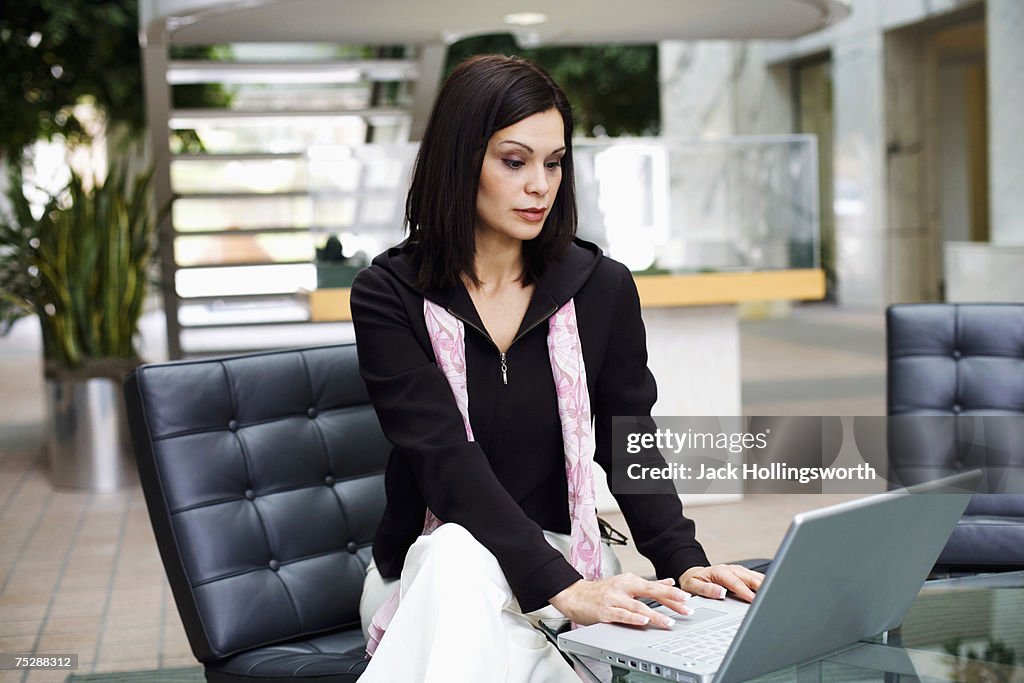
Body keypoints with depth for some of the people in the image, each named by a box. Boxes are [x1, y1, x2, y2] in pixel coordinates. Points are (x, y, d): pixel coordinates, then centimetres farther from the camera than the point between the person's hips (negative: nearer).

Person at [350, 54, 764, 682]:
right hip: (429, 564, 0)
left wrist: (685, 562, -17)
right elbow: (449, 461, -19)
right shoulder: (388, 296, -7)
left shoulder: (602, 288, 2)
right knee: (460, 553, -37)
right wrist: (562, 587, -32)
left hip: (565, 556, 1)